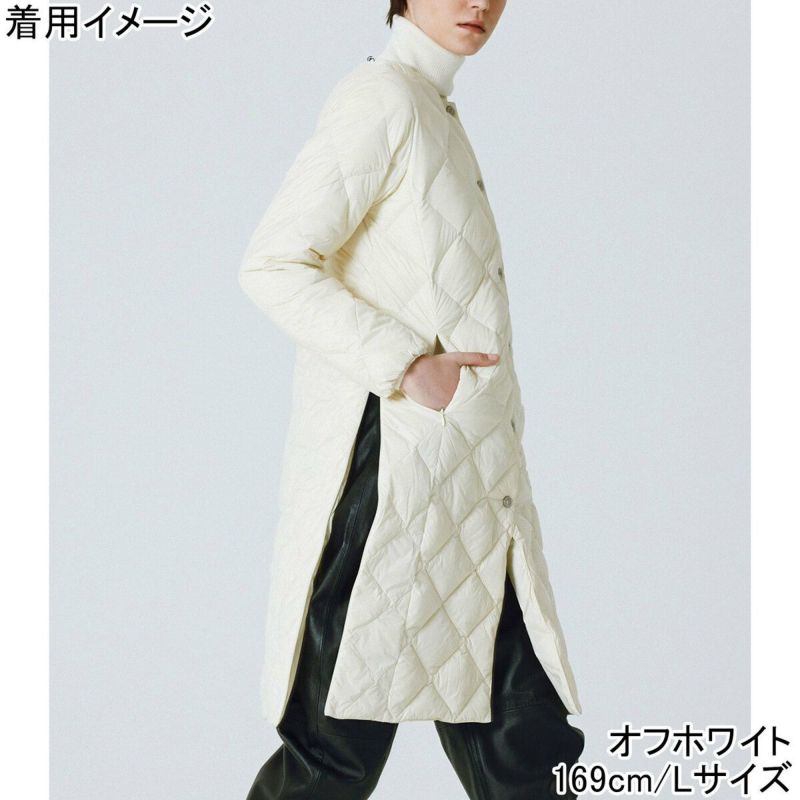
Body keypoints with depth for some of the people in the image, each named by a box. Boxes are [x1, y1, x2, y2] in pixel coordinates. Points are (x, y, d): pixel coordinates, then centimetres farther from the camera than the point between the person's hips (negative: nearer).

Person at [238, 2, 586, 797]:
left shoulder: (432, 109, 21)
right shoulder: (380, 98, -8)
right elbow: (272, 266, -17)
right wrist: (405, 366, -19)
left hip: (471, 500, 9)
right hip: (390, 474, -9)